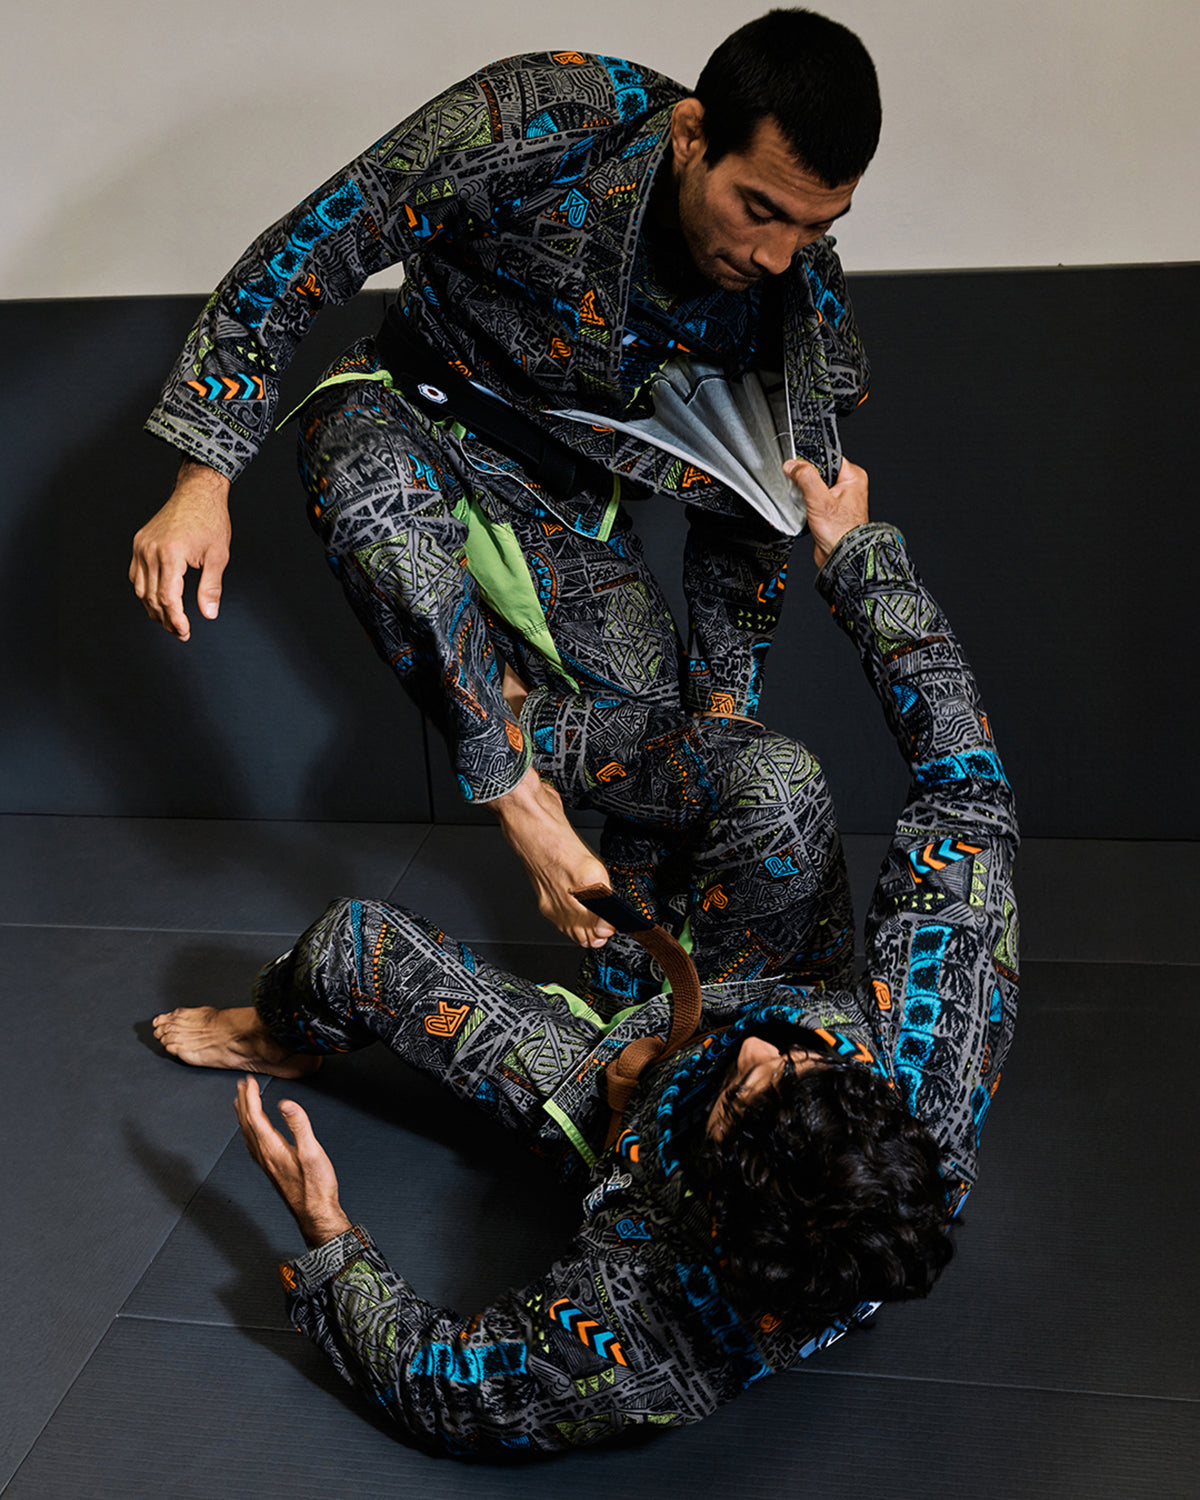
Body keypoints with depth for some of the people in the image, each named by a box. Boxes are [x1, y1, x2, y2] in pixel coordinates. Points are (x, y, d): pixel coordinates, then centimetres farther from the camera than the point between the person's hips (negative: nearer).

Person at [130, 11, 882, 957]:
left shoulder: (801, 292, -19)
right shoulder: (533, 126, -32)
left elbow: (748, 528, -5)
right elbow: (300, 256, -23)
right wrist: (207, 478, -26)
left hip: (570, 489, 3)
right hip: (419, 413, -3)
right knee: (374, 484, -39)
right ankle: (519, 797, -26)